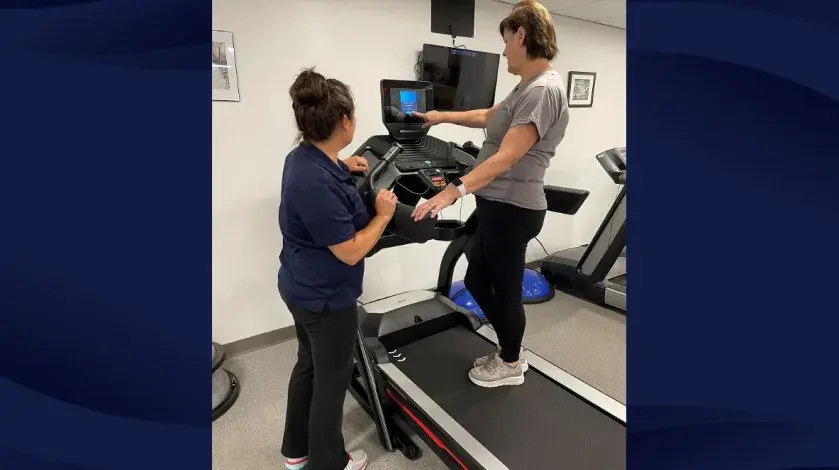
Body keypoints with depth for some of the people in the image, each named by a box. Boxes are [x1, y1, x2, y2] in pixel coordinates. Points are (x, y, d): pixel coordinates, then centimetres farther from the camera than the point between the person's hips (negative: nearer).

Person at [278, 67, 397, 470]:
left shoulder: (303, 158, -1)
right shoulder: (316, 182, -32)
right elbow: (351, 251, -26)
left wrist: (340, 167, 17)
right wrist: (383, 214, -14)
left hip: (304, 288, 10)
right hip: (325, 297, -10)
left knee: (308, 365, 25)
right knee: (331, 379, 12)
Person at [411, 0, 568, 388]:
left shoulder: (543, 90, -18)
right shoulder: (529, 87, 15)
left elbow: (507, 157, -26)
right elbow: (489, 117, 29)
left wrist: (455, 190, -33)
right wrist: (443, 117, 33)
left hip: (511, 209, -10)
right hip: (498, 207, 10)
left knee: (504, 290, 7)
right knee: (477, 281, 19)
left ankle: (511, 365, 32)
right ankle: (510, 349, 40)